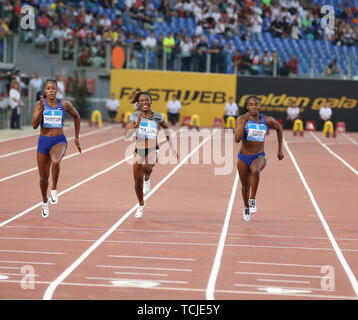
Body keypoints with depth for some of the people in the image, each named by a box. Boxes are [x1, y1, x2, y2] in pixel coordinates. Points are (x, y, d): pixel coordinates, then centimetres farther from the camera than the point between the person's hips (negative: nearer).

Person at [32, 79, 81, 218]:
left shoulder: (64, 104, -2)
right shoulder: (39, 104, -3)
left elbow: (76, 117, 16)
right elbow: (34, 125, -13)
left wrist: (76, 138, 17)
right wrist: (41, 110, -27)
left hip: (59, 141, -1)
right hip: (43, 141, 2)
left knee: (55, 161, -37)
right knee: (43, 177, 11)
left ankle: (54, 190, -16)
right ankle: (45, 201, 39)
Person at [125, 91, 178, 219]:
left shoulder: (158, 117, -3)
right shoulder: (135, 116, -5)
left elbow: (167, 129, 16)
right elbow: (127, 135, -15)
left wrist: (172, 148, 16)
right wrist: (137, 124, -30)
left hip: (153, 150, -2)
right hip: (138, 151, 2)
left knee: (147, 166, -37)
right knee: (137, 181, 6)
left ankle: (147, 179, -1)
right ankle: (141, 205, 31)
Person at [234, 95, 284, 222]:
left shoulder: (268, 120, -6)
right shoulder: (241, 119, -11)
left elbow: (279, 129, 16)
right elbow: (237, 139, -24)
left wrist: (280, 149, 17)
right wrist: (244, 122, -31)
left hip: (259, 156, -1)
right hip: (243, 157, 1)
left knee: (255, 170, -37)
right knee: (245, 186, 15)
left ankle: (252, 200, -22)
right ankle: (246, 207, 46)